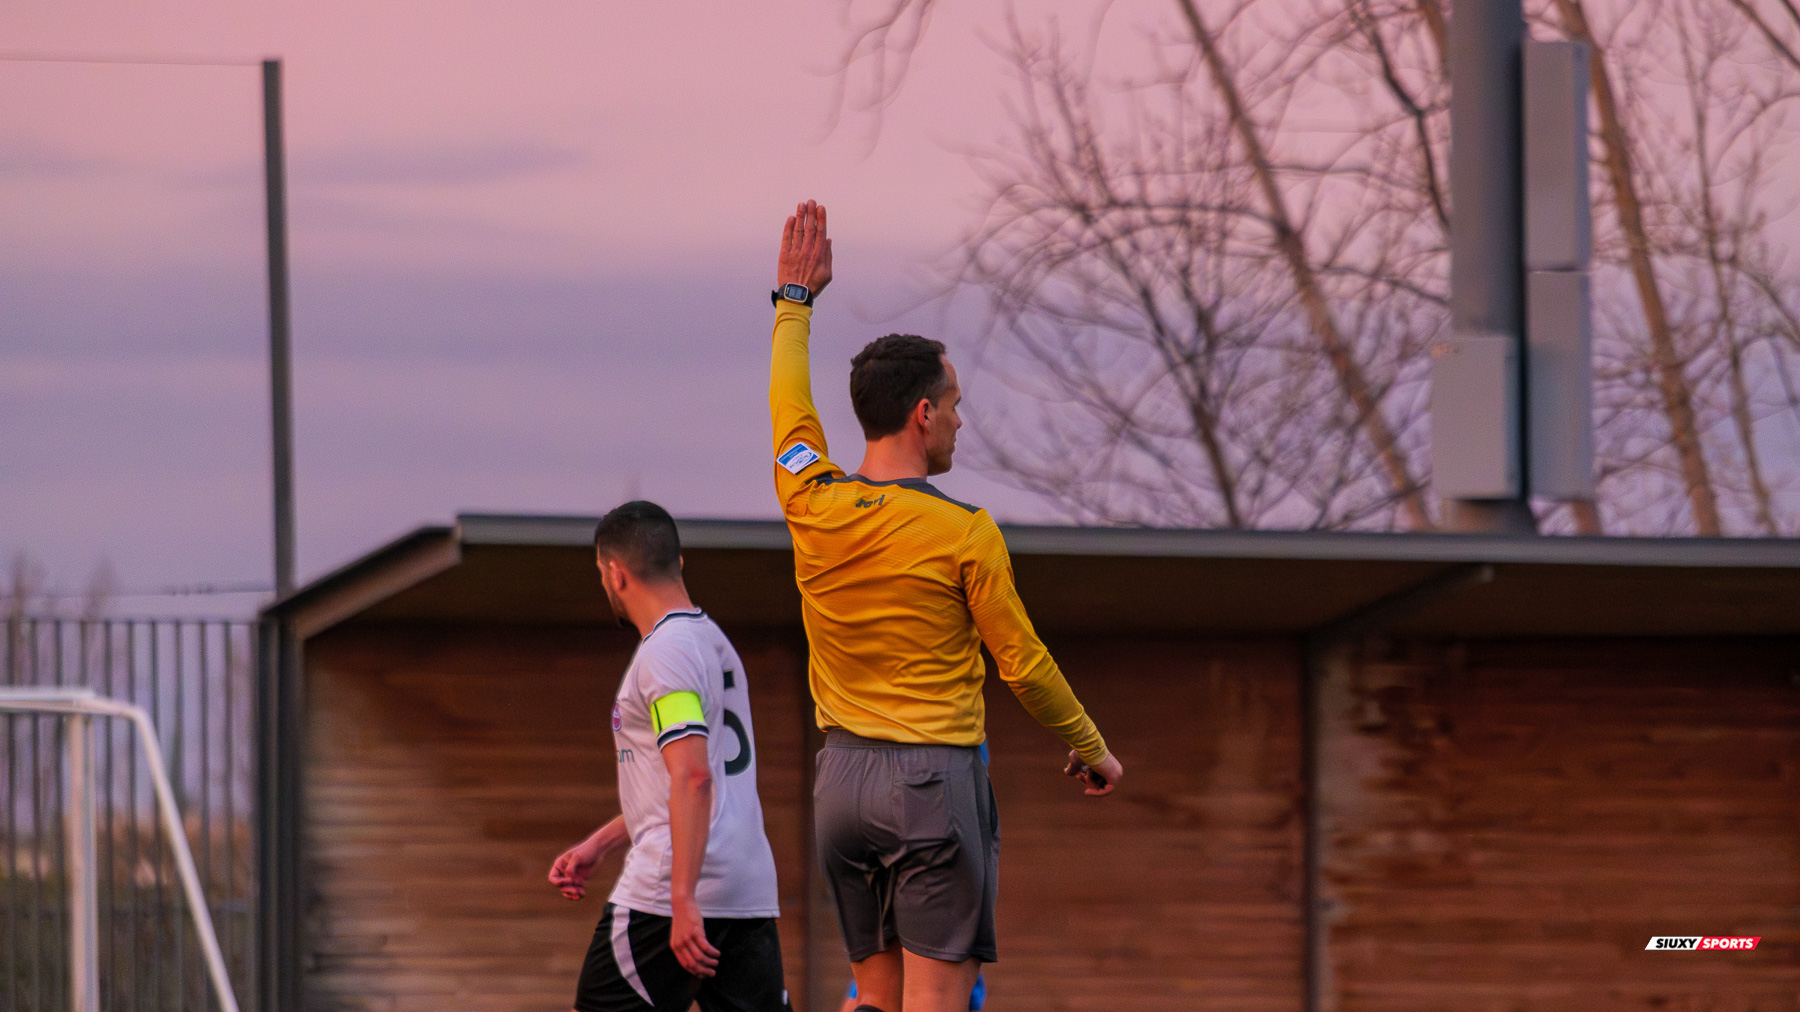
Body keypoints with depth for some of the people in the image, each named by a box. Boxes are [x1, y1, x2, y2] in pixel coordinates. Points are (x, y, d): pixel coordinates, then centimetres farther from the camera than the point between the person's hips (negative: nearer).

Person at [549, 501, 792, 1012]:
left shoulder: (665, 653, -10)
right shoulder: (713, 640, 20)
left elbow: (693, 776, -22)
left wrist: (683, 901, -26)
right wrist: (597, 845, 30)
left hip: (667, 893, -9)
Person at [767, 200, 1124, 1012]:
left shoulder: (814, 507, 0)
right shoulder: (965, 535, -12)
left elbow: (788, 408, 20)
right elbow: (1023, 665, -4)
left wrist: (796, 300, 35)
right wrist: (1090, 747, 12)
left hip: (842, 776, 6)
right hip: (934, 778, -6)